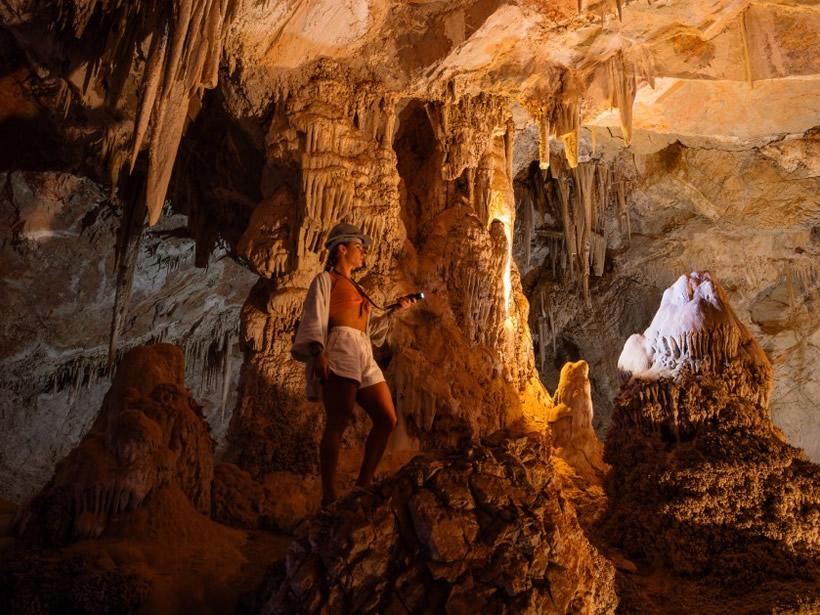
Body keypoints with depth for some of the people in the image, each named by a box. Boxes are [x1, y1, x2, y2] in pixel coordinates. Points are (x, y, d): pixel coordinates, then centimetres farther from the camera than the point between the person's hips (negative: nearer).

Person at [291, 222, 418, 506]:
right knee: (338, 423, -14)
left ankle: (363, 485, 7)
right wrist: (318, 352, -19)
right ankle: (329, 497, -13)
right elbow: (314, 318, -4)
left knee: (387, 419, 0)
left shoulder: (356, 289, 31)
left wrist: (394, 310, 24)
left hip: (364, 357, 8)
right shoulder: (326, 280, 10)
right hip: (339, 353, -8)